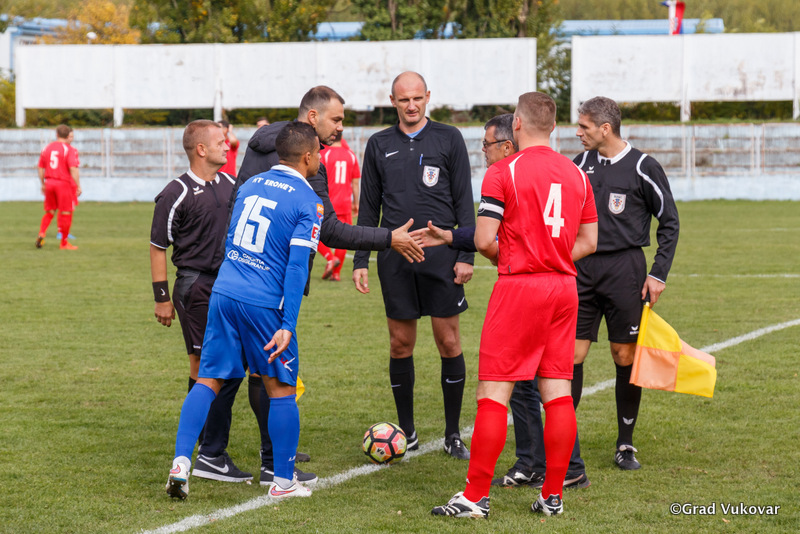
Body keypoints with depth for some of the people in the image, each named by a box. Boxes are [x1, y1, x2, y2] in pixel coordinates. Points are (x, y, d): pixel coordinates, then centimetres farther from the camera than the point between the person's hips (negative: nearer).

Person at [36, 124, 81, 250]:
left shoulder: (47, 148, 8)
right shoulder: (70, 150, -9)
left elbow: (41, 168, 12)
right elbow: (73, 169, -18)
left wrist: (43, 184, 22)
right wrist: (78, 186, -13)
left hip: (49, 183, 5)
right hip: (65, 183, -5)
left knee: (49, 211, 18)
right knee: (66, 213, 5)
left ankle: (41, 233, -3)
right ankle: (64, 243, 11)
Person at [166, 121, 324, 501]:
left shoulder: (250, 185, 14)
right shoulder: (307, 202, -5)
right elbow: (297, 266, -12)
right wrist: (287, 325, -14)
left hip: (222, 294, 5)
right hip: (264, 303, -5)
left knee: (208, 380, 9)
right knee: (281, 390, 7)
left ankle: (181, 462, -4)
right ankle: (283, 482, 13)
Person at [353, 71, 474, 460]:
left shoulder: (448, 139, 5)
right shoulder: (379, 145, 11)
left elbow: (464, 200, 3)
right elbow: (368, 207, 14)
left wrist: (466, 254, -5)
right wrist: (360, 260, 8)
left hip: (440, 252, -2)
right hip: (394, 253, 2)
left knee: (449, 342, -1)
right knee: (400, 344, 5)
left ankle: (453, 434, 8)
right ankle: (407, 433, 17)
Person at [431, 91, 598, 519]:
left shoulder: (503, 172, -8)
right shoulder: (577, 174, 10)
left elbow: (484, 241, -11)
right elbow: (589, 241, 14)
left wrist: (506, 258, 8)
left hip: (518, 290, -5)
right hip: (564, 287, 6)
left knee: (493, 392, -2)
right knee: (557, 392, 7)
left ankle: (476, 496, -3)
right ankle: (553, 495, 8)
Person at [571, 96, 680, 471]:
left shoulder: (642, 167, -4)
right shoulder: (580, 165, 8)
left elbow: (669, 222, 1)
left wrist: (659, 274, -5)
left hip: (624, 268, -3)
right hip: (581, 269, 3)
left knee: (625, 357, 2)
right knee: (571, 355, -2)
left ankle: (625, 444, 13)